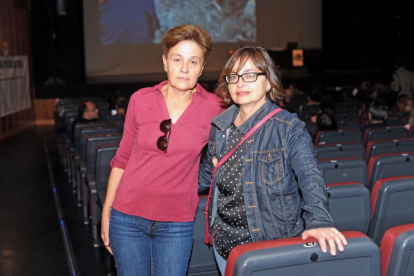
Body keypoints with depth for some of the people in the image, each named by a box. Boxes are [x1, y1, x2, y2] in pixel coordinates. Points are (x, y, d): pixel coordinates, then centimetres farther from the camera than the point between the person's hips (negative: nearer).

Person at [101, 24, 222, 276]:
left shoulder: (213, 107, -6)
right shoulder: (141, 100, -3)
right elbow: (122, 158, 5)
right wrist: (106, 210, 6)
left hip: (177, 224, -1)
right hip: (128, 217, 1)